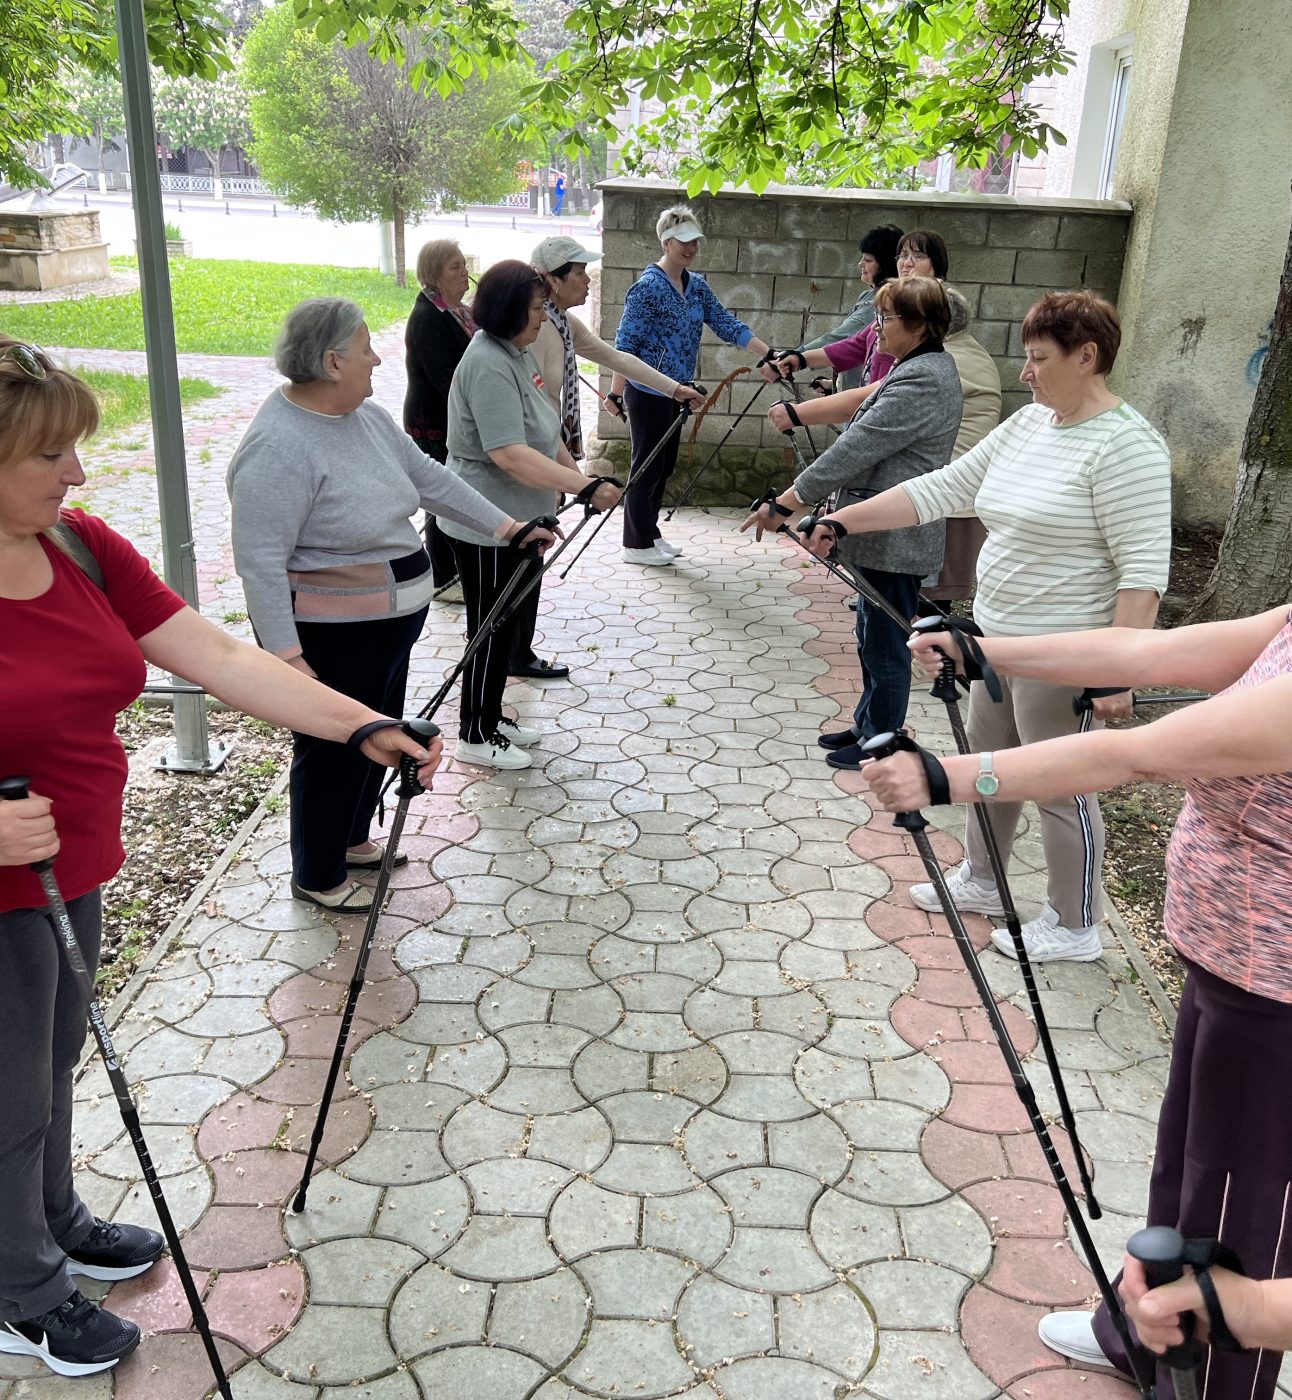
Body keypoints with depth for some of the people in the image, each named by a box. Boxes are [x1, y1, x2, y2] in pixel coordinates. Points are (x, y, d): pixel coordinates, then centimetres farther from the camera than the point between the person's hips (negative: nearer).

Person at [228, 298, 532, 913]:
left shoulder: (365, 416, 3)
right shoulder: (279, 446, -25)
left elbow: (428, 477, 12)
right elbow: (260, 562, -27)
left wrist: (502, 523, 12)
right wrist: (286, 654, -29)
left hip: (389, 626, 9)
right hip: (331, 639, -9)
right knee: (333, 753, 7)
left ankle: (351, 838, 47)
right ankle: (317, 876, 29)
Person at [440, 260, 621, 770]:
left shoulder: (518, 353, 10)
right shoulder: (489, 365, -23)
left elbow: (541, 431, 22)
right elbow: (509, 454, -32)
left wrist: (572, 468, 18)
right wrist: (584, 487, -35)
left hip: (514, 519, 10)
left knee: (505, 625, 18)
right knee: (491, 629, 1)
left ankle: (490, 718, 31)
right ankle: (475, 737, 15)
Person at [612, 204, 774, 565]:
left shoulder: (697, 285, 8)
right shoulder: (648, 287, -15)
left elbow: (726, 324, 5)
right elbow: (626, 344, -17)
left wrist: (769, 353, -4)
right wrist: (615, 394, -21)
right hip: (647, 392, -8)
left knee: (664, 466, 14)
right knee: (646, 466, -1)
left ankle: (649, 534, 25)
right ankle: (637, 545, 8)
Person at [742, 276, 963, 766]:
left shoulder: (920, 382, -21)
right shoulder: (927, 367, 13)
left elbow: (852, 452, -23)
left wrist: (785, 504, -21)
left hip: (893, 538, -11)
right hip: (887, 535, 11)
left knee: (884, 644, 2)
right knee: (874, 637, 20)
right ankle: (867, 725, 34)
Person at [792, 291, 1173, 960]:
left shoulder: (1124, 445, -18)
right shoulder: (1027, 424, 8)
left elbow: (1143, 570, -22)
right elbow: (942, 488, 8)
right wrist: (845, 520, 4)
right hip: (998, 640, 9)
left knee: (1060, 788, 3)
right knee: (988, 764, 21)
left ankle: (1073, 929, 21)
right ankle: (980, 881, 41)